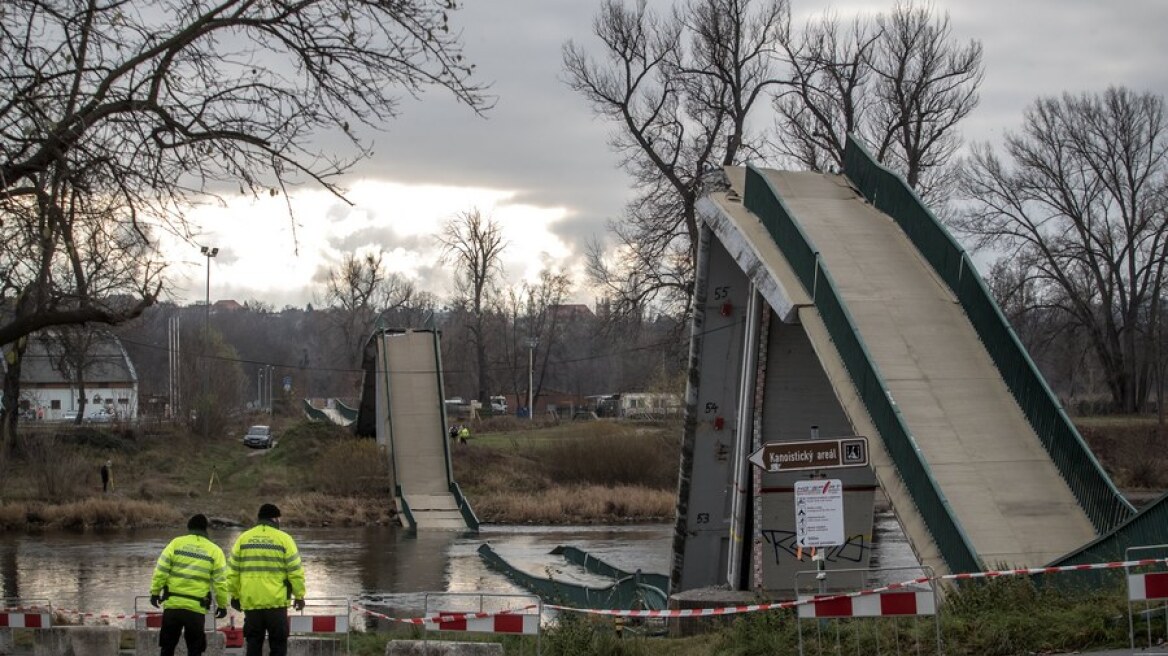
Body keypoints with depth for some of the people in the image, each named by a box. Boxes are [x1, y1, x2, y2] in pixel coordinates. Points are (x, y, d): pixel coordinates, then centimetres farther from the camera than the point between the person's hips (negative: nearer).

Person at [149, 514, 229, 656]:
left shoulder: (176, 543, 3)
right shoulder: (215, 551, 3)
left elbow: (161, 571, -2)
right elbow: (220, 582, 1)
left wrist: (155, 592, 7)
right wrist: (222, 605, 10)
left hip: (172, 604, 1)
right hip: (197, 608, -1)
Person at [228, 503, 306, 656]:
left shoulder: (243, 539, 7)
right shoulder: (284, 539, -2)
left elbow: (232, 571, 7)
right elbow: (295, 571, -5)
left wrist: (235, 595, 16)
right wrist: (299, 595, 4)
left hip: (250, 602, 3)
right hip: (276, 602, -3)